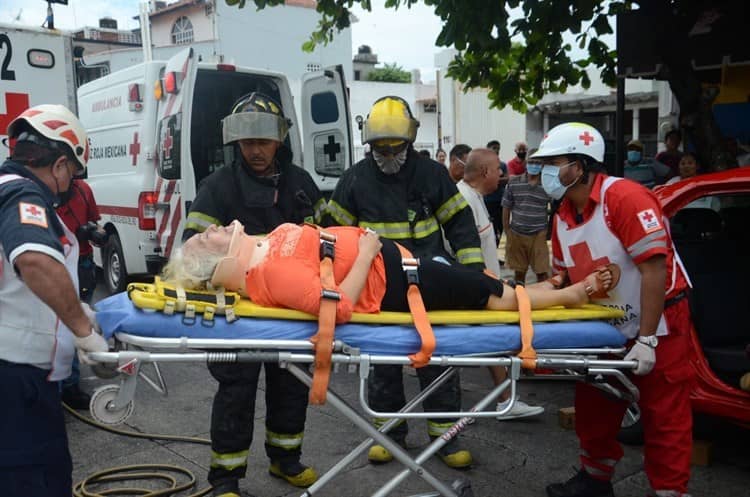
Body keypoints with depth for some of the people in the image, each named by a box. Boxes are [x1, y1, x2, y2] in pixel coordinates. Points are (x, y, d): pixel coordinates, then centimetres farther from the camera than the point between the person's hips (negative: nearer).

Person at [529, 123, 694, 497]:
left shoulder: (625, 197, -23)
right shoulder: (564, 214, 0)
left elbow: (654, 269, -26)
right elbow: (565, 270, 15)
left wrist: (646, 340, -27)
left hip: (657, 323, -8)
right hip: (607, 326, 8)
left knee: (664, 418, 2)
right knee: (593, 407, 16)